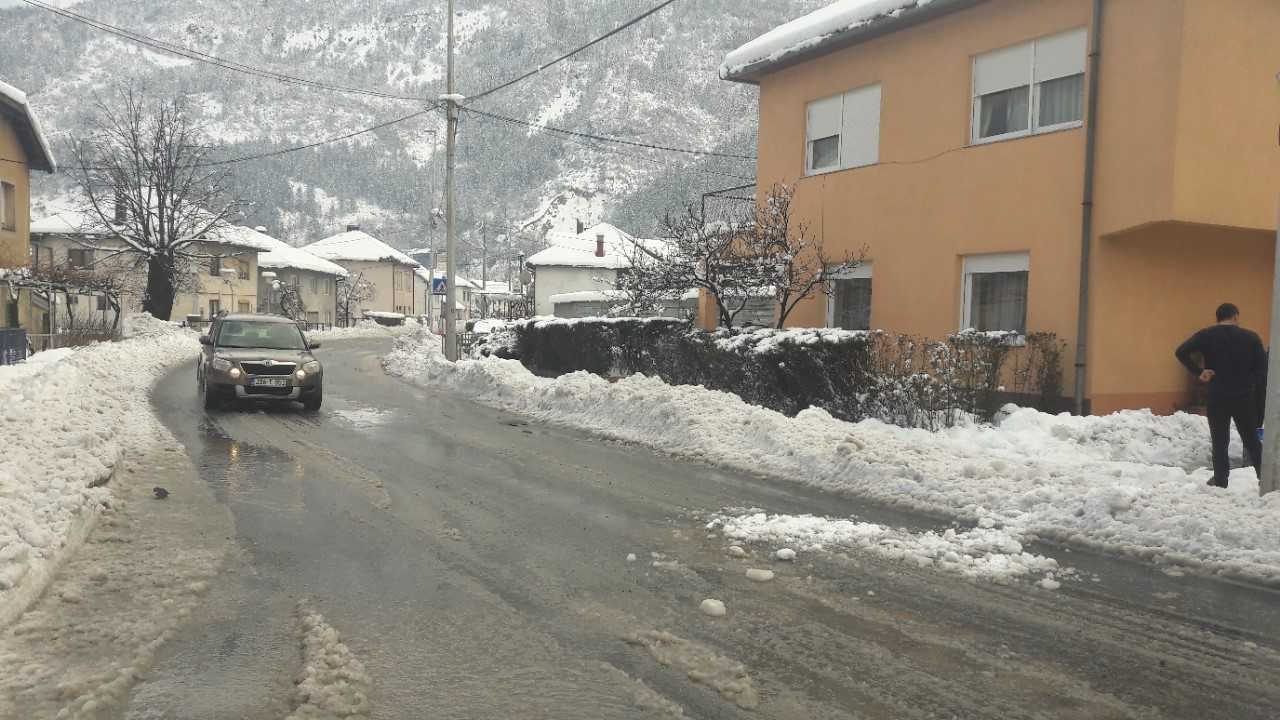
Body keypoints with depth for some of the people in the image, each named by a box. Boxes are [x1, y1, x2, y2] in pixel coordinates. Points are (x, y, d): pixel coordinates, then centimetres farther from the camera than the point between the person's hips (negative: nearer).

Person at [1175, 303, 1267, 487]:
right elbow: (1263, 367, -2)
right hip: (1245, 397, 1)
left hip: (1217, 397, -1)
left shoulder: (1206, 335, -3)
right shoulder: (1251, 337, 0)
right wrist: (1251, 384, 9)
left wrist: (1198, 372, -10)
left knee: (1220, 442, 7)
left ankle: (1220, 481, 8)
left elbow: (1181, 352, -15)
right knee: (1251, 439, 15)